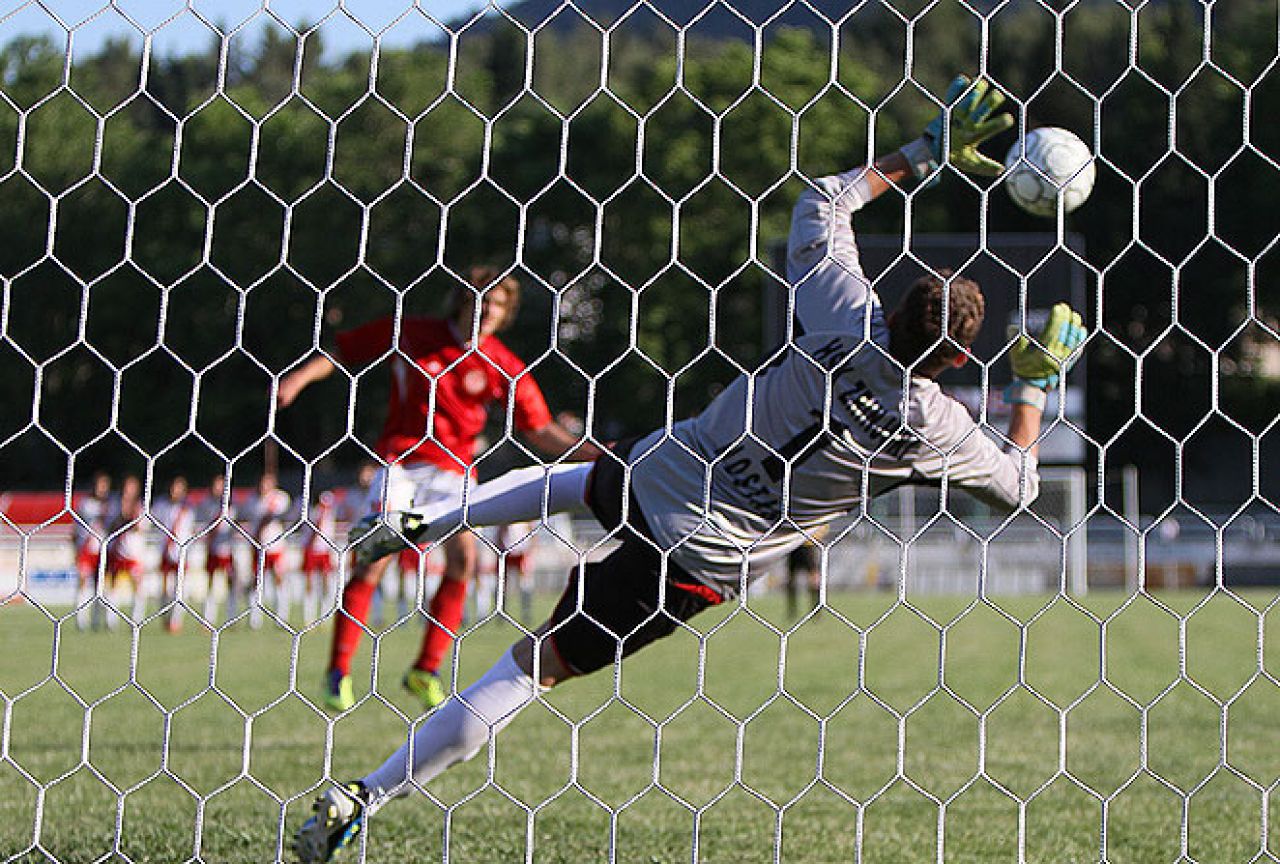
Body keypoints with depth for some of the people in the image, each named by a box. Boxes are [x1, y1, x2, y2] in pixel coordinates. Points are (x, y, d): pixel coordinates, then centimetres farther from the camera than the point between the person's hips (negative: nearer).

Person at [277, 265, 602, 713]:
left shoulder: (502, 367, 1)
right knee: (374, 560, -14)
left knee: (463, 556, -18)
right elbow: (340, 352, 8)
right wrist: (299, 377, -6)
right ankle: (338, 672, -3)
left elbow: (541, 432, 2)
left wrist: (597, 453, -10)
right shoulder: (410, 333, -1)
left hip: (453, 468, 2)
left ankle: (426, 670, -5)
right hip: (399, 461, -2)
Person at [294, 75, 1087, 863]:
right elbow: (1017, 485, 5)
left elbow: (821, 204, 9)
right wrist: (1036, 383, 15)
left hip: (660, 468, 3)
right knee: (536, 667, 0)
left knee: (581, 482, 41)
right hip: (699, 559, -3)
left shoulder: (850, 317, -9)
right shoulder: (933, 428, -16)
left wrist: (927, 153, 13)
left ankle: (420, 522, 29)